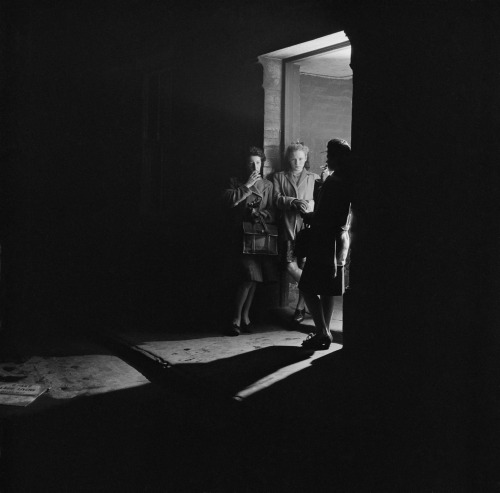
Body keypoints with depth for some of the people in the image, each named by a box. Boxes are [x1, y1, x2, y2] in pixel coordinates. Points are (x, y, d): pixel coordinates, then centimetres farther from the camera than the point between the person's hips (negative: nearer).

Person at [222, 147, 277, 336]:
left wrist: (259, 214, -12)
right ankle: (236, 320, -8)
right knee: (249, 277, -15)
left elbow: (273, 213, 6)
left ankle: (245, 316, 18)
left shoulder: (267, 185, 13)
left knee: (254, 278, 5)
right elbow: (229, 200, -12)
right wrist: (247, 185, -10)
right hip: (242, 236, -4)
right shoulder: (236, 182, 7)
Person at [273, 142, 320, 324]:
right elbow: (277, 199, 1)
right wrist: (294, 202, -15)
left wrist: (310, 205, -12)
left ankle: (301, 307, 8)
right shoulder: (279, 177, 17)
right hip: (288, 227, 1)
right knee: (290, 265, -10)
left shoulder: (314, 178, 18)